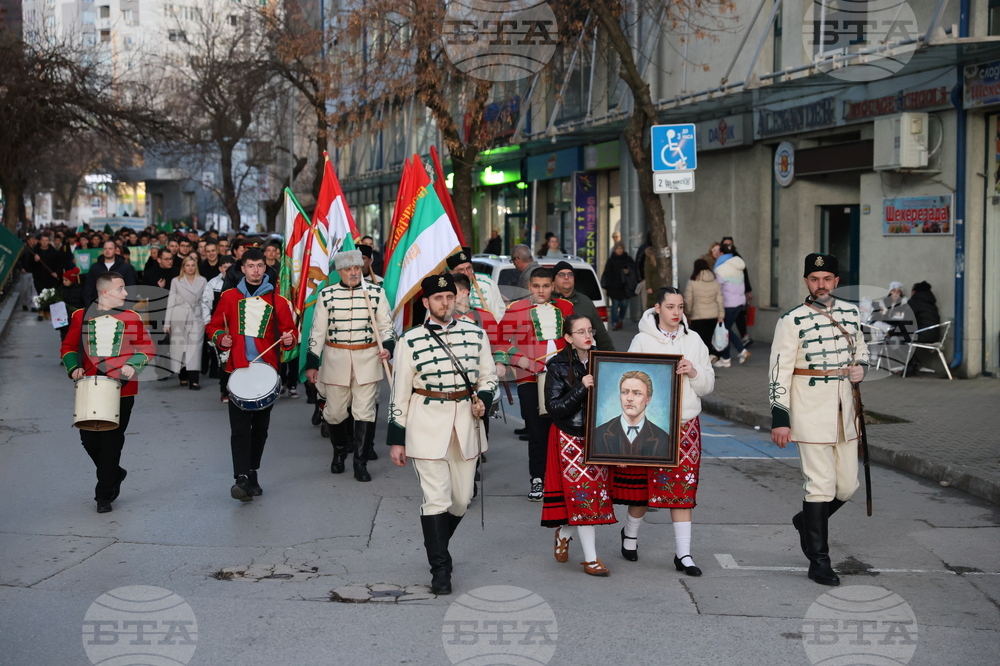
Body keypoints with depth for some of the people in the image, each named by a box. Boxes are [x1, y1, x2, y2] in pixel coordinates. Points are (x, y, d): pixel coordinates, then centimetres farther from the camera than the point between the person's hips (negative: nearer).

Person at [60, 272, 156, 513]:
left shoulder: (131, 318, 2)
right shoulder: (81, 316, 4)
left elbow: (147, 348, 5)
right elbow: (69, 346, 10)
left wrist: (132, 366, -12)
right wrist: (74, 367, -7)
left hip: (122, 389, -2)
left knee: (112, 442, -2)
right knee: (89, 439, 5)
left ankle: (104, 495, 9)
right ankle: (114, 474, 32)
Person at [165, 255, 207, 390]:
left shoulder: (202, 281, 10)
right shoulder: (176, 281, 8)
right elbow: (171, 302, 6)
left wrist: (206, 319, 0)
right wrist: (167, 323, 1)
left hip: (196, 318, 0)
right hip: (179, 318, 0)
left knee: (194, 348, -9)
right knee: (179, 347, 0)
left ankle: (193, 380, -16)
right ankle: (183, 377, 10)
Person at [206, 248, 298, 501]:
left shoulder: (277, 301, 5)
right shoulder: (229, 297, 5)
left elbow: (290, 330, 9)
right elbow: (213, 327, 11)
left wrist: (289, 339, -13)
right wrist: (221, 339, -9)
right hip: (238, 370, -1)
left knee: (260, 427, 9)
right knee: (240, 427, -9)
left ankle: (252, 474, 22)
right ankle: (242, 478, -15)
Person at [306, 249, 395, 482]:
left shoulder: (376, 292, 1)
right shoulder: (326, 295, 2)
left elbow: (386, 326, 4)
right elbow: (317, 331, 5)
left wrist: (388, 347, -15)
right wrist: (312, 363, 3)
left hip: (367, 360, -1)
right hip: (335, 360, 1)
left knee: (364, 412, -3)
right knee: (335, 411, 8)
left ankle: (360, 462, 4)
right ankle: (339, 452, 33)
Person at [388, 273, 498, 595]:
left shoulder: (476, 334, 5)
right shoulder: (411, 341, -2)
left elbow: (488, 377, 13)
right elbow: (400, 393, 1)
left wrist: (483, 400, -8)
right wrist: (396, 439, 0)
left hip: (465, 425, 3)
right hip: (426, 429, -3)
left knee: (461, 499, 11)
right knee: (436, 500, -8)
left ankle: (436, 546, 37)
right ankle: (440, 568, 2)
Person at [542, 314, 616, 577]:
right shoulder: (559, 367, -7)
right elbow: (553, 407, -13)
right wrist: (581, 388, -22)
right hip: (570, 438, -5)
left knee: (597, 490, 7)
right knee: (583, 493, -5)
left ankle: (564, 532, 33)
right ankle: (590, 558, 2)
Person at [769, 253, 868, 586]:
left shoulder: (851, 313, 9)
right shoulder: (792, 320, -8)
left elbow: (861, 350, 24)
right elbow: (779, 372, -9)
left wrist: (860, 368, 1)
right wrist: (779, 418, -13)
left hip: (843, 409, 6)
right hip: (810, 413, -6)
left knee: (848, 485, 10)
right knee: (821, 486, -5)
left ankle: (807, 521, 37)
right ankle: (818, 561, 4)